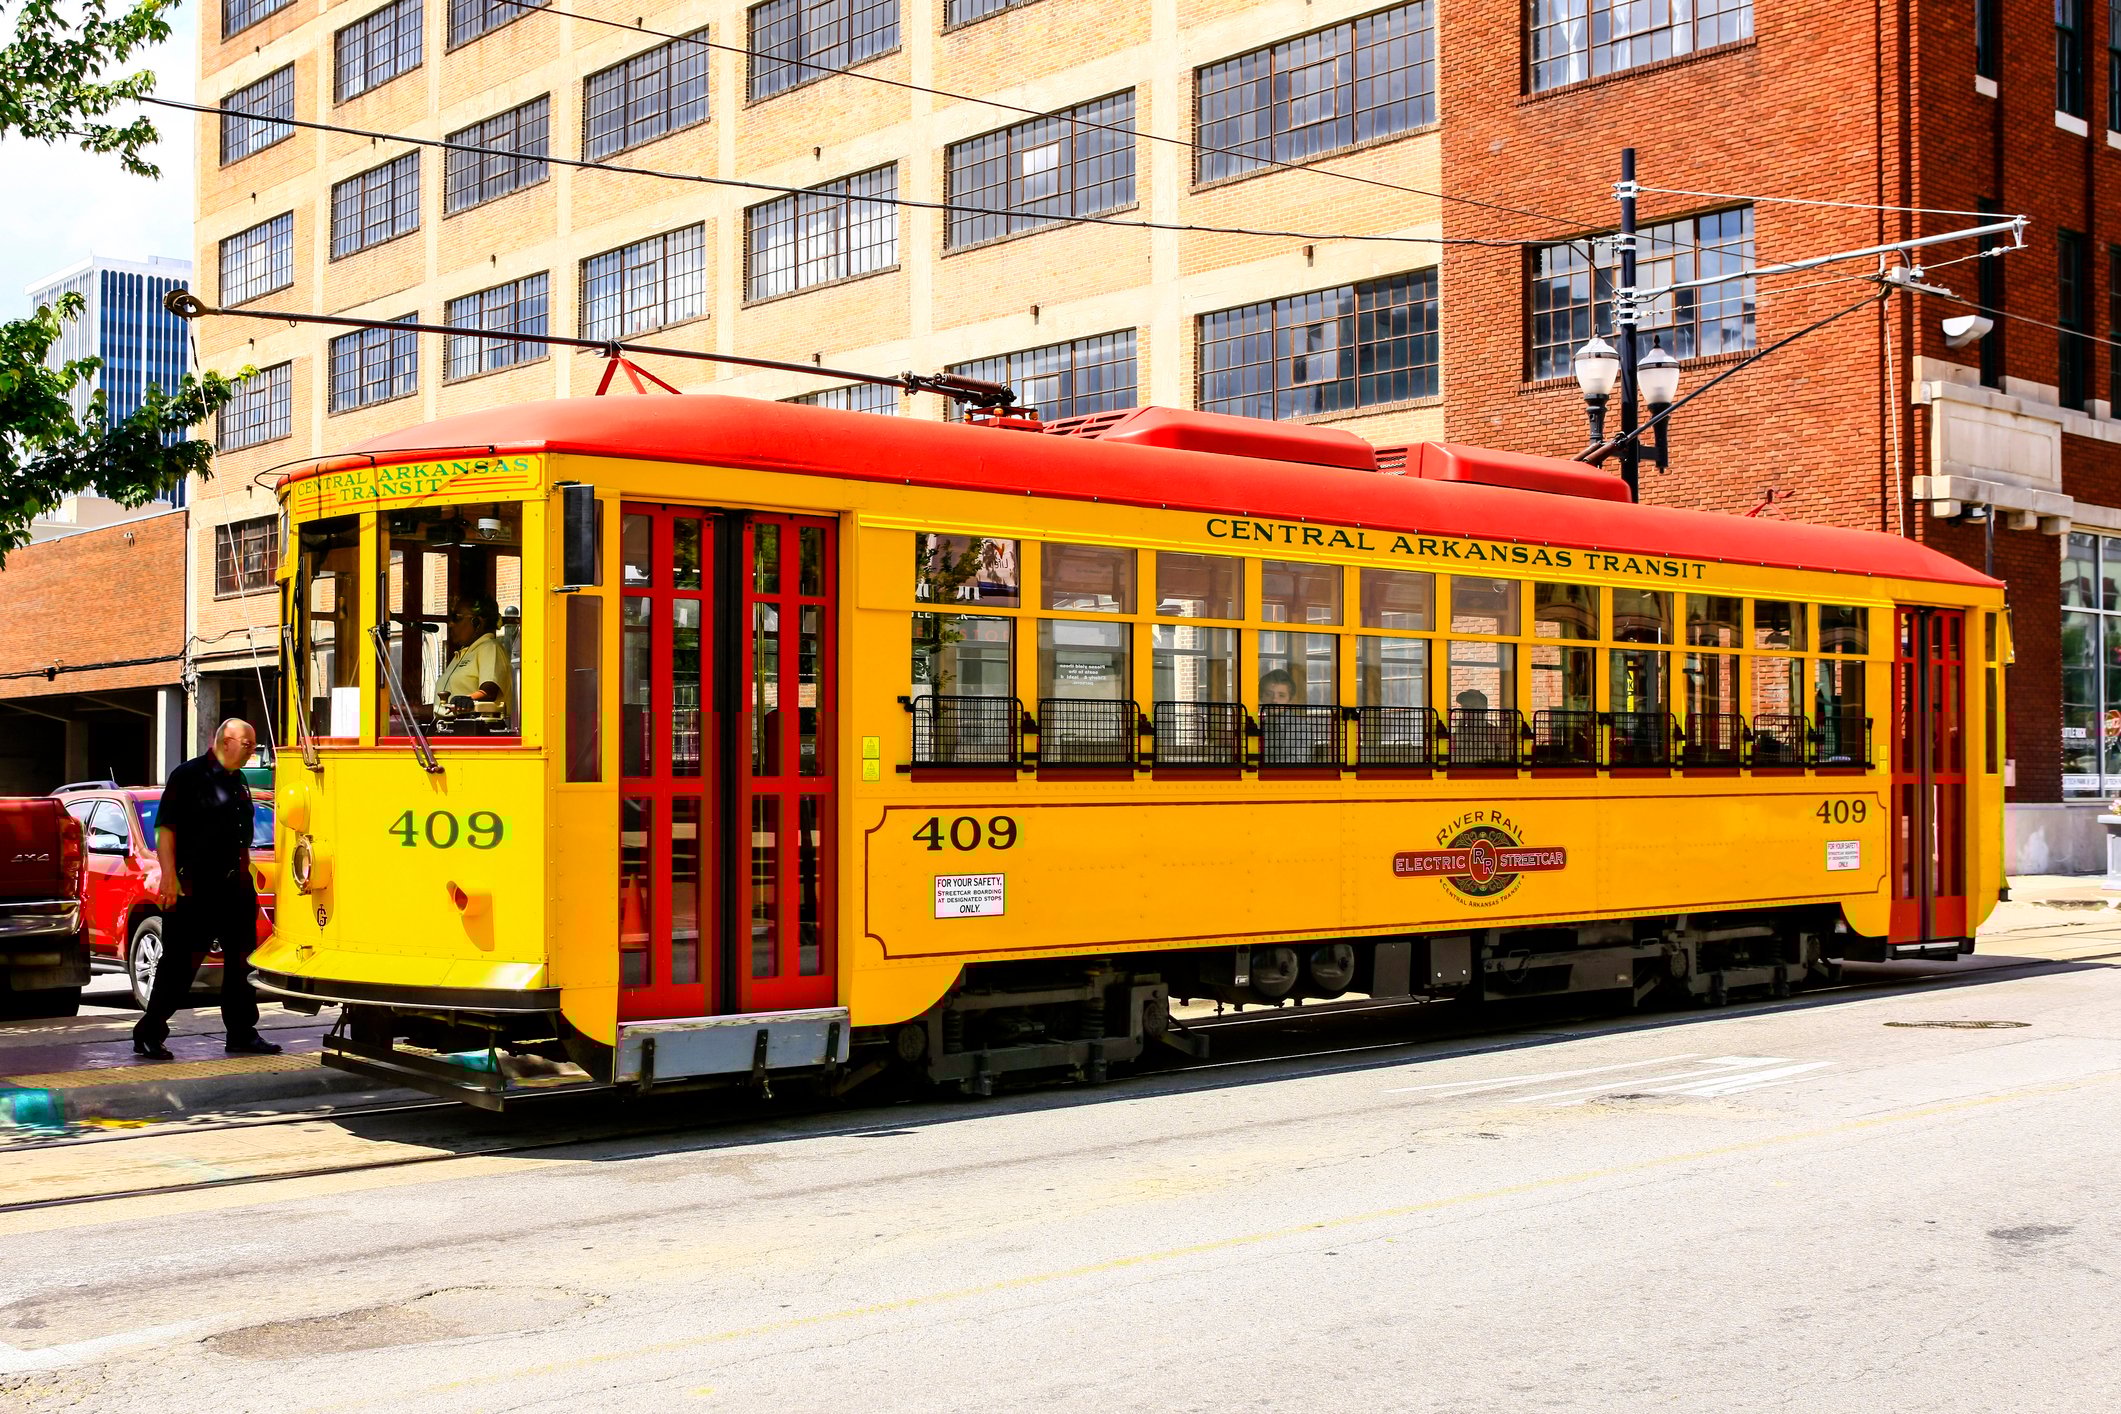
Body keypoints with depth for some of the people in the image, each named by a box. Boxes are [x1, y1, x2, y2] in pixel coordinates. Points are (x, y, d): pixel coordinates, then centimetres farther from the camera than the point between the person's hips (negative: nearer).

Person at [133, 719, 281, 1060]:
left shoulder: (238, 782, 16)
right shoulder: (189, 775, -8)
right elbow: (165, 828, -13)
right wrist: (170, 878, -20)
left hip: (234, 887, 8)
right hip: (194, 888, -8)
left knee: (241, 960, 9)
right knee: (181, 962, -5)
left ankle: (241, 1033, 17)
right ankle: (149, 1034, 3)